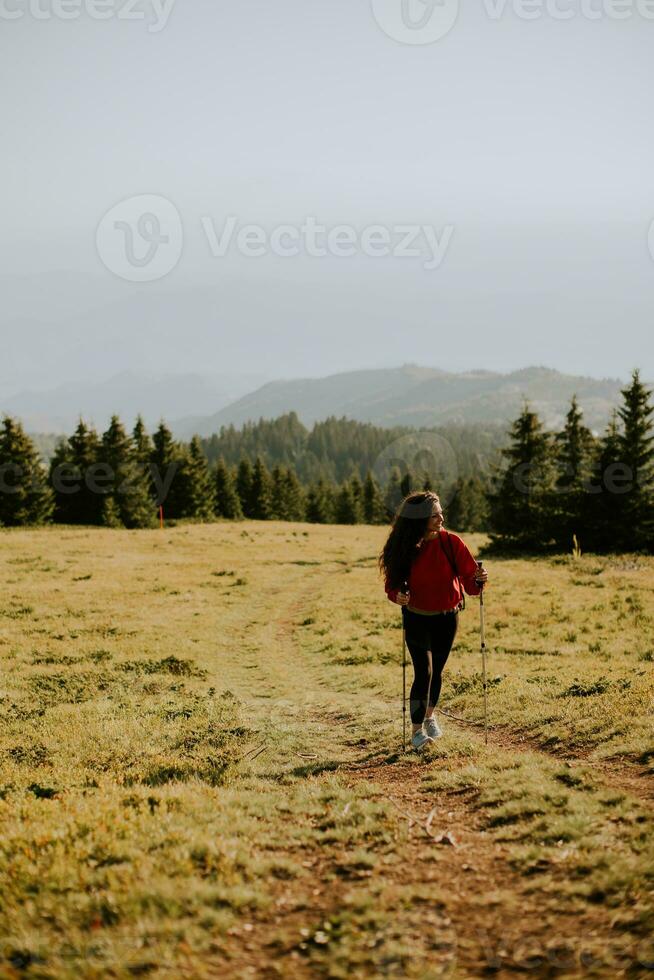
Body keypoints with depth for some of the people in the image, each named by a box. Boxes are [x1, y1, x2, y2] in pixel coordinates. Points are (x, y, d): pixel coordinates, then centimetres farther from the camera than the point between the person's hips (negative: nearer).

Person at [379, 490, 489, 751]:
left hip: (447, 618, 2)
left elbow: (469, 578, -13)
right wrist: (397, 595, -25)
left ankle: (429, 716, 42)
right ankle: (417, 731, -5)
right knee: (423, 671, -13)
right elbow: (392, 582, -4)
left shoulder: (451, 542, -13)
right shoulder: (404, 548, -14)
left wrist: (478, 580, -35)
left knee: (436, 671, 16)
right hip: (416, 618, -2)